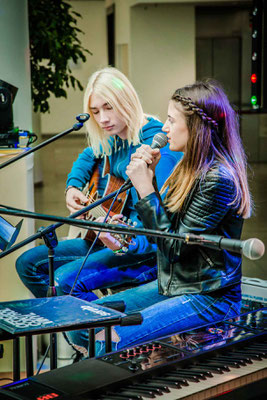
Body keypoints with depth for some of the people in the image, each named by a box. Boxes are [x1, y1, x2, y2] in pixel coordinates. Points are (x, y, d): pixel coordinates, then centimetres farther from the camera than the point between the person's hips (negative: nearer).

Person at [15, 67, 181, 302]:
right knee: (28, 263, 7)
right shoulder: (113, 140, 5)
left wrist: (126, 244, -43)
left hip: (146, 250, -9)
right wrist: (73, 187, 11)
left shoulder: (158, 148, -21)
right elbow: (88, 157, 30)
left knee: (66, 280, -28)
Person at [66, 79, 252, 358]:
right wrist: (147, 176, -3)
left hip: (209, 300, -9)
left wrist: (146, 190, -18)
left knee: (106, 343, -21)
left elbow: (174, 246, -20)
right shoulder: (190, 167, 7)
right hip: (172, 286, 9)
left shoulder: (219, 179, -21)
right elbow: (158, 233, 8)